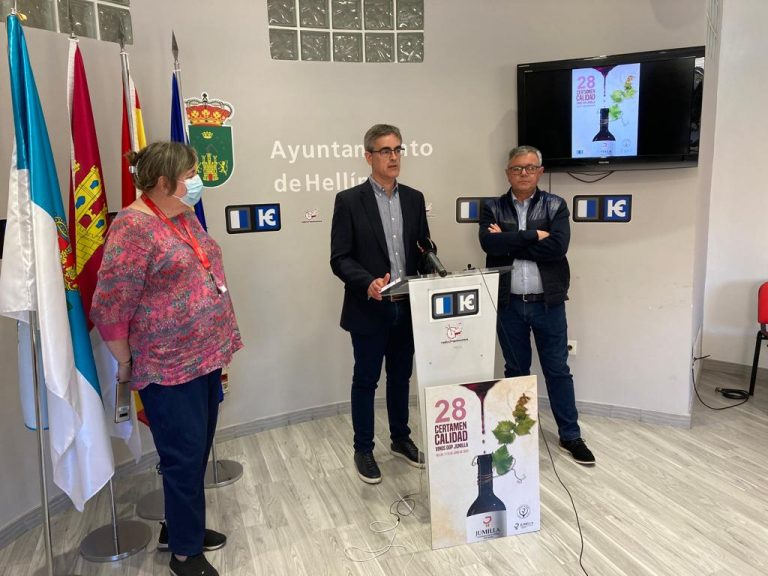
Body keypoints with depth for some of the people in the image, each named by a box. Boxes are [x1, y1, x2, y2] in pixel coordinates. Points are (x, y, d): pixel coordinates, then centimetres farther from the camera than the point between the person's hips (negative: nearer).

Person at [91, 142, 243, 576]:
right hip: (169, 367, -8)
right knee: (185, 458, 5)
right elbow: (109, 308, -18)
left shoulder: (185, 215, 9)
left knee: (197, 452, 19)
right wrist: (127, 365, -7)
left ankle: (181, 526, 40)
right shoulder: (134, 227, -18)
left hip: (205, 357, 8)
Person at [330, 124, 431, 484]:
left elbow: (424, 249, 12)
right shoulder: (349, 200, -7)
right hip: (369, 309, -4)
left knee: (400, 377, 17)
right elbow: (339, 259, -10)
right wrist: (367, 282, -27)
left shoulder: (414, 198, 8)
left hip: (408, 307, 5)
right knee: (365, 380, 8)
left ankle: (400, 439, 35)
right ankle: (363, 450, 23)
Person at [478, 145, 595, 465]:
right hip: (509, 304, 1)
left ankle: (570, 436, 21)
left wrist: (509, 242, -14)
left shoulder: (556, 206, 0)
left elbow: (558, 246, -16)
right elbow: (489, 244, -16)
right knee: (515, 370, 14)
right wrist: (534, 236, -16)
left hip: (547, 303, -1)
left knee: (557, 370, 8)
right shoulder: (492, 208, 3)